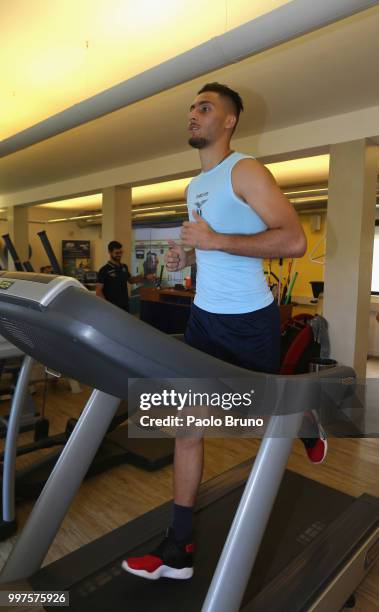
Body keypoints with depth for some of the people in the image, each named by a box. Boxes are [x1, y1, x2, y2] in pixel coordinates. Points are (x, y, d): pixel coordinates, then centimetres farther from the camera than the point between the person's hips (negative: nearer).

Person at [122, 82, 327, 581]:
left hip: (250, 321, -7)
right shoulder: (195, 186, 15)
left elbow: (294, 241, -21)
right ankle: (179, 548, 13)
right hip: (204, 317, 7)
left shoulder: (245, 171, -10)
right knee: (187, 423, 2)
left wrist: (216, 240, -25)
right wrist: (187, 256, 5)